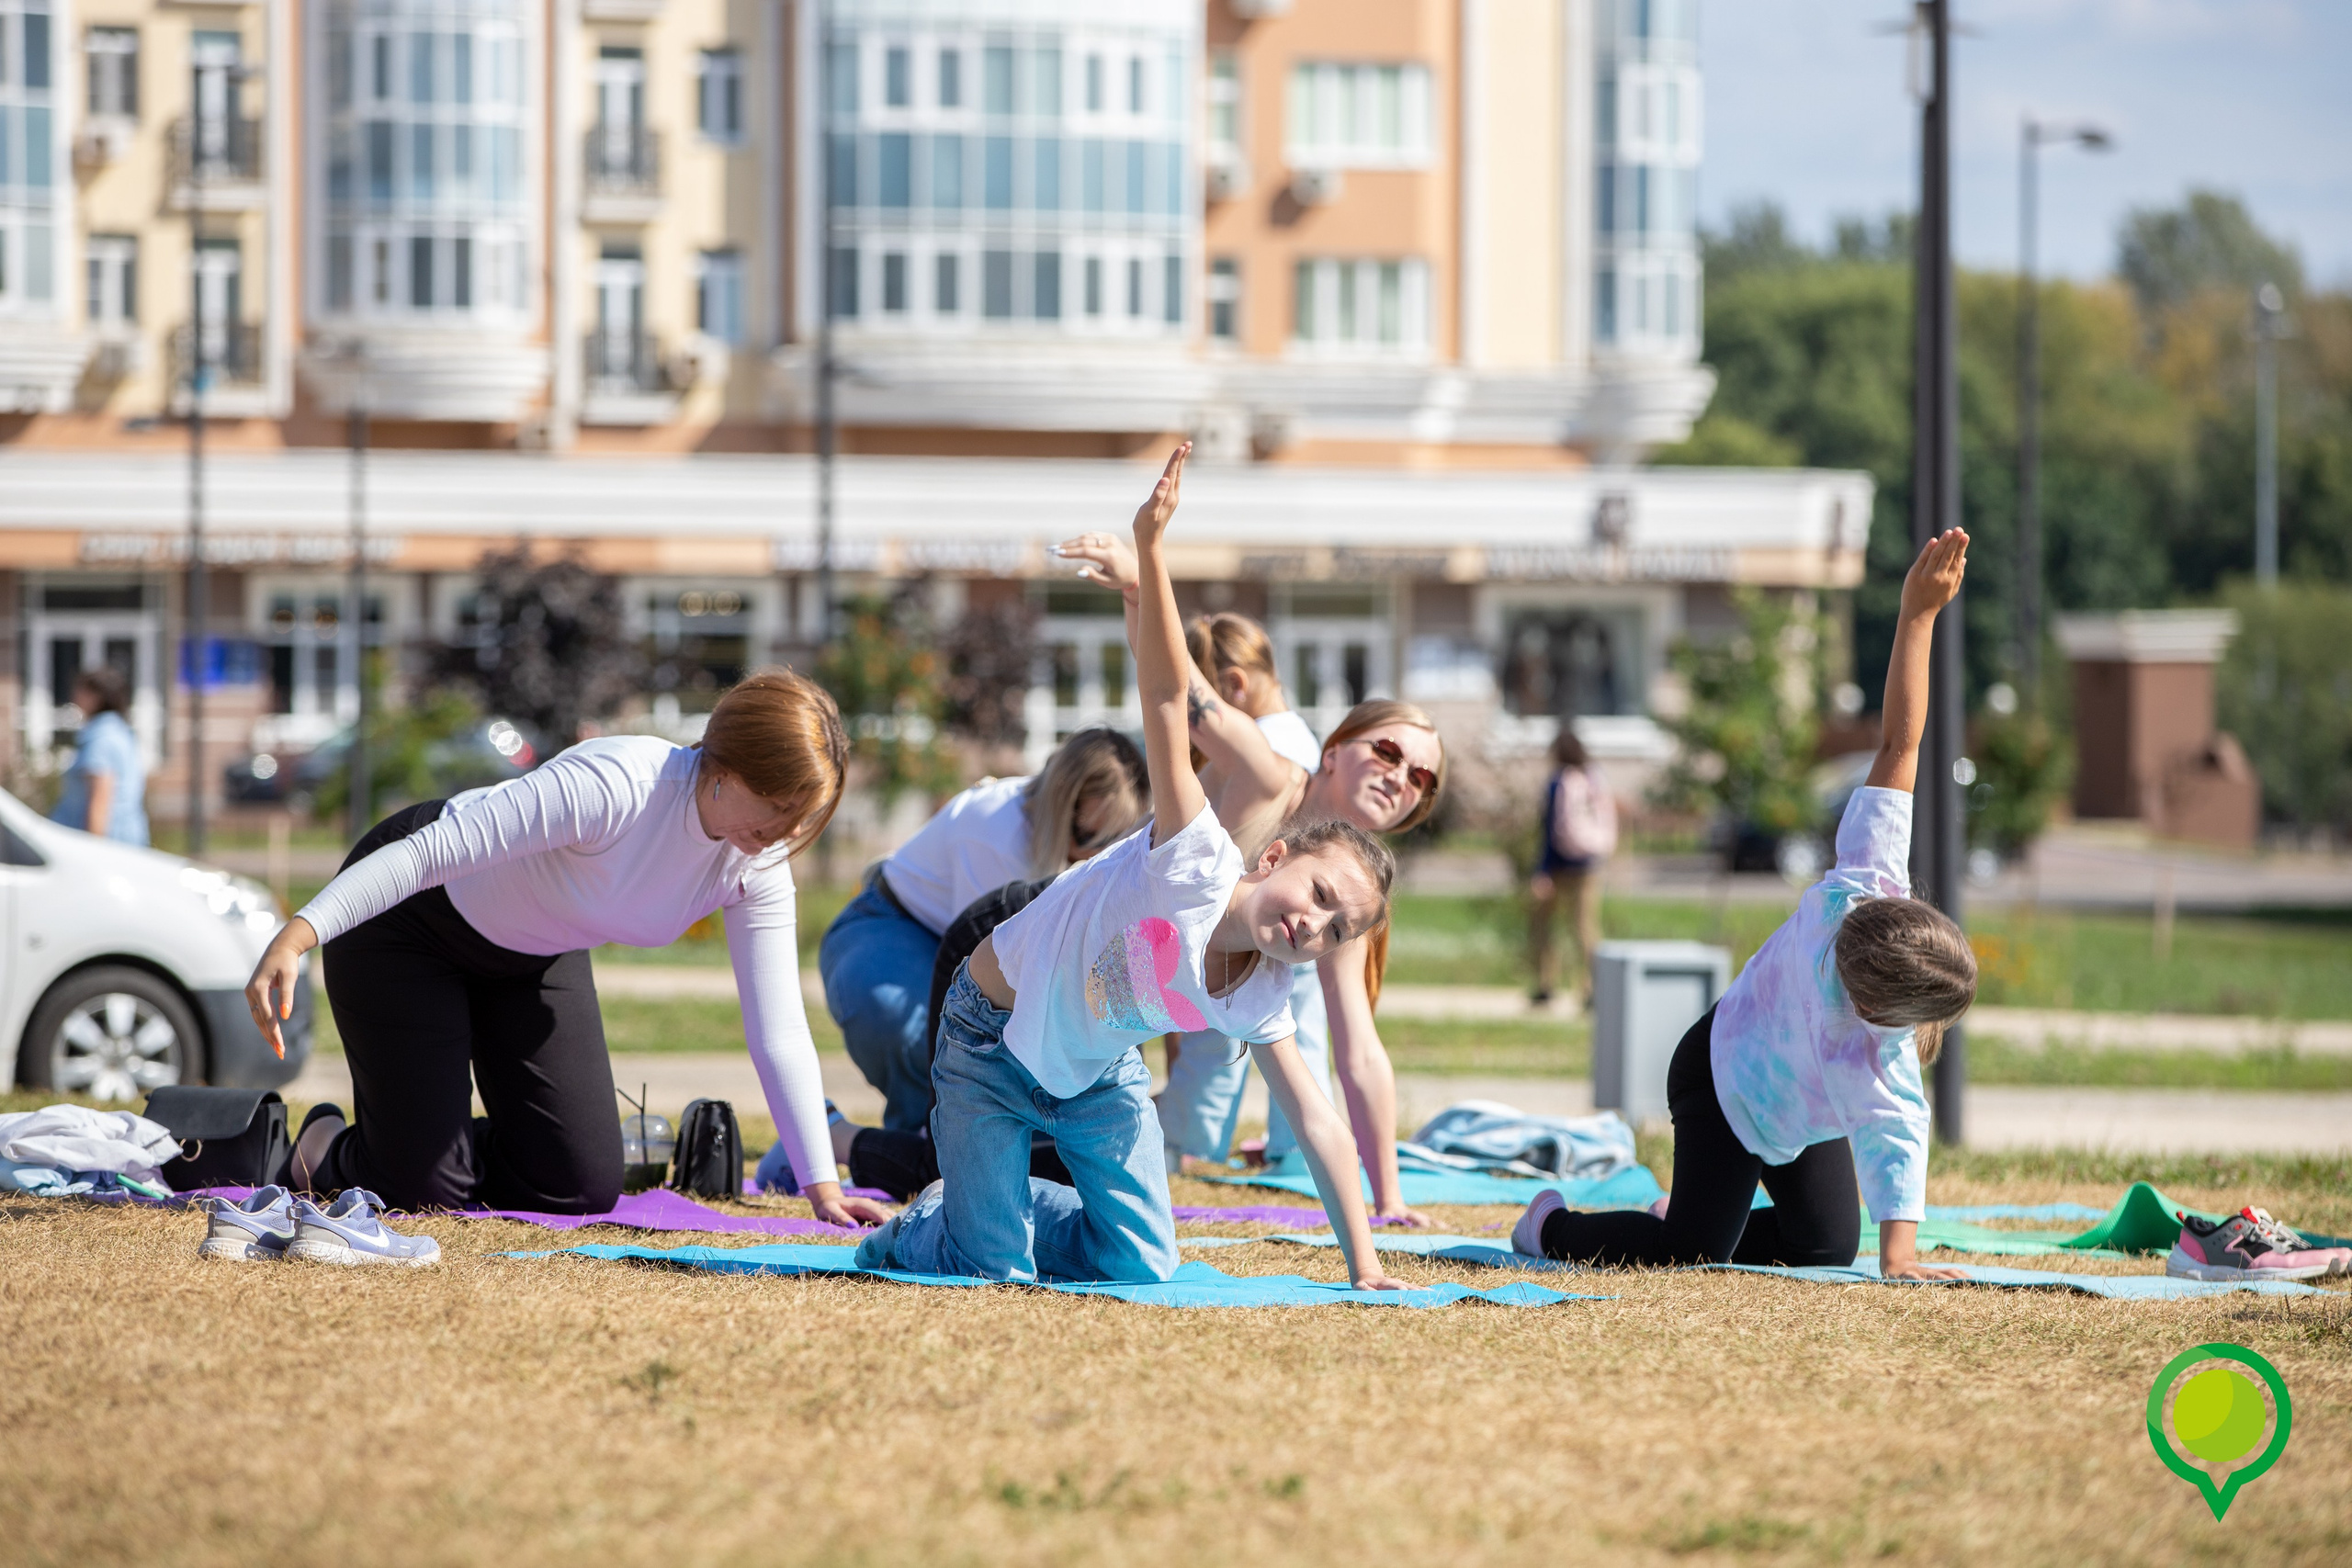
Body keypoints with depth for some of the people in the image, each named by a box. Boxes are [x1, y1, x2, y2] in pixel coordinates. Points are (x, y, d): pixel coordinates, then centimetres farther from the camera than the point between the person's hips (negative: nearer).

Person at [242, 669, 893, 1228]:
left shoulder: (759, 865, -17)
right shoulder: (614, 785, -39)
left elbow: (779, 1032, -15)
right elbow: (430, 853, -39)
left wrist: (823, 1187, -23)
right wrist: (295, 939, -47)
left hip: (533, 960, 7)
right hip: (406, 922, -7)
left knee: (583, 1189, 0)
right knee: (430, 1193, -10)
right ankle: (328, 1151, 24)